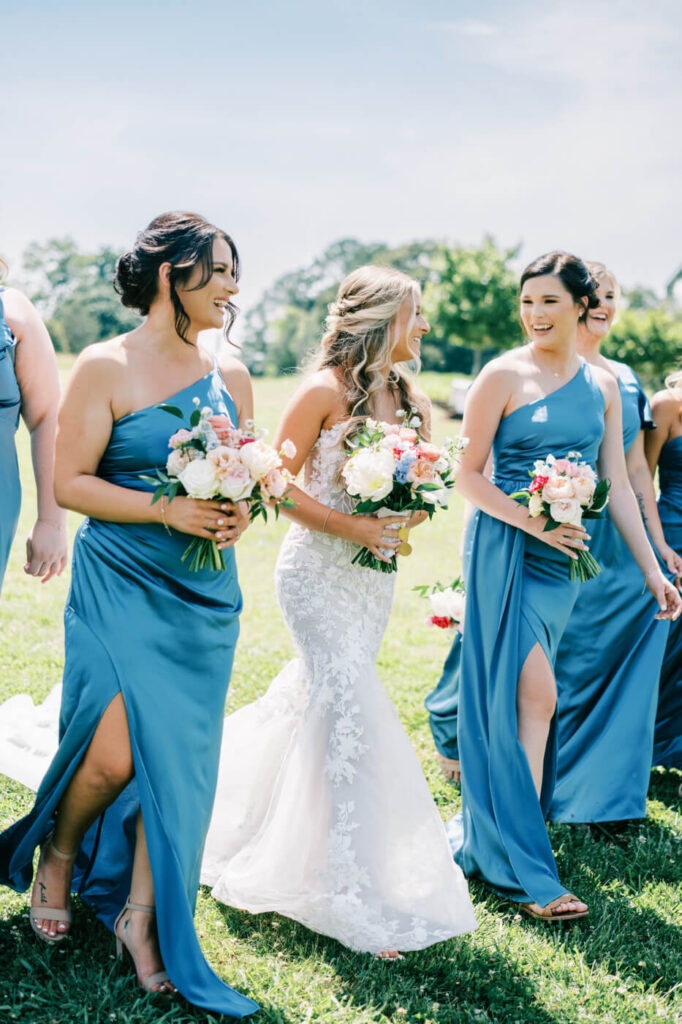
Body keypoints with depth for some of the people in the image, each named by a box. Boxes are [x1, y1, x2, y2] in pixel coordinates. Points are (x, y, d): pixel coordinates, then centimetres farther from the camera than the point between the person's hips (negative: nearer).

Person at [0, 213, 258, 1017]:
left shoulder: (230, 375, 9)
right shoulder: (105, 367, -6)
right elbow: (70, 483, -9)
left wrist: (237, 514, -5)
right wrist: (167, 509, -19)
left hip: (203, 591, 5)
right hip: (120, 583, -5)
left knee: (181, 755, 4)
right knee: (115, 753, -8)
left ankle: (141, 913, 20)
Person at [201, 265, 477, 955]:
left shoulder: (408, 399, 10)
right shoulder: (325, 391, -10)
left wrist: (409, 518, -5)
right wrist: (349, 526, -18)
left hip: (376, 574, 7)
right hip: (318, 569, -7)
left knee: (313, 700, 15)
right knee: (355, 714, -11)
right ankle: (360, 902, -5)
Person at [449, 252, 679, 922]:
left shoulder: (602, 386, 9)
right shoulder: (504, 377, -6)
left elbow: (617, 482, 11)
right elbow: (467, 475, -6)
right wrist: (531, 521, -18)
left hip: (566, 554, 5)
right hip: (507, 548, -5)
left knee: (520, 697, 10)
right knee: (534, 696, -8)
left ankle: (488, 830, 27)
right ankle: (523, 868, 0)